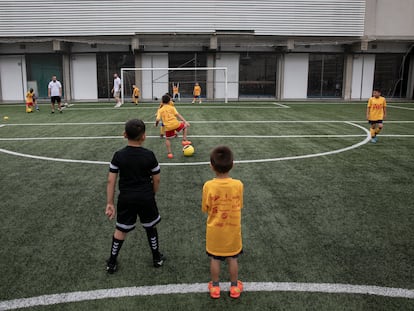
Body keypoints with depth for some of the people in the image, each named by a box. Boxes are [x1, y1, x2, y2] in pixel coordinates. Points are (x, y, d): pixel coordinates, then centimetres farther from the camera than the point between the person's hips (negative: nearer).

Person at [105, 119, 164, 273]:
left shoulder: (118, 155, -9)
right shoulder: (149, 155, -11)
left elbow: (111, 181, -7)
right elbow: (156, 180, -3)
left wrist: (110, 203, 0)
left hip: (126, 199, 1)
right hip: (146, 198, -1)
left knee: (120, 230, 15)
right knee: (151, 227, 19)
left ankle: (112, 263, 26)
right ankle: (157, 258, 33)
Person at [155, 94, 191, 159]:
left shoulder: (160, 110, 7)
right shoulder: (172, 107, 6)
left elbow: (158, 119, -4)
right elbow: (178, 115, -1)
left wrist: (156, 124, 18)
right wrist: (185, 122, -3)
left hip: (168, 127, 1)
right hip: (175, 124, -1)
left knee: (167, 139, 22)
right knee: (185, 126, 27)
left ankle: (169, 153, 16)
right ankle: (184, 141, 20)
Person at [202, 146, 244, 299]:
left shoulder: (208, 186, -21)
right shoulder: (238, 184, -18)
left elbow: (205, 209, -9)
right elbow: (239, 206, -4)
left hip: (214, 231, -1)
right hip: (232, 230, 1)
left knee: (214, 259, 18)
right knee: (232, 259, 19)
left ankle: (215, 287, 33)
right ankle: (234, 287, 34)